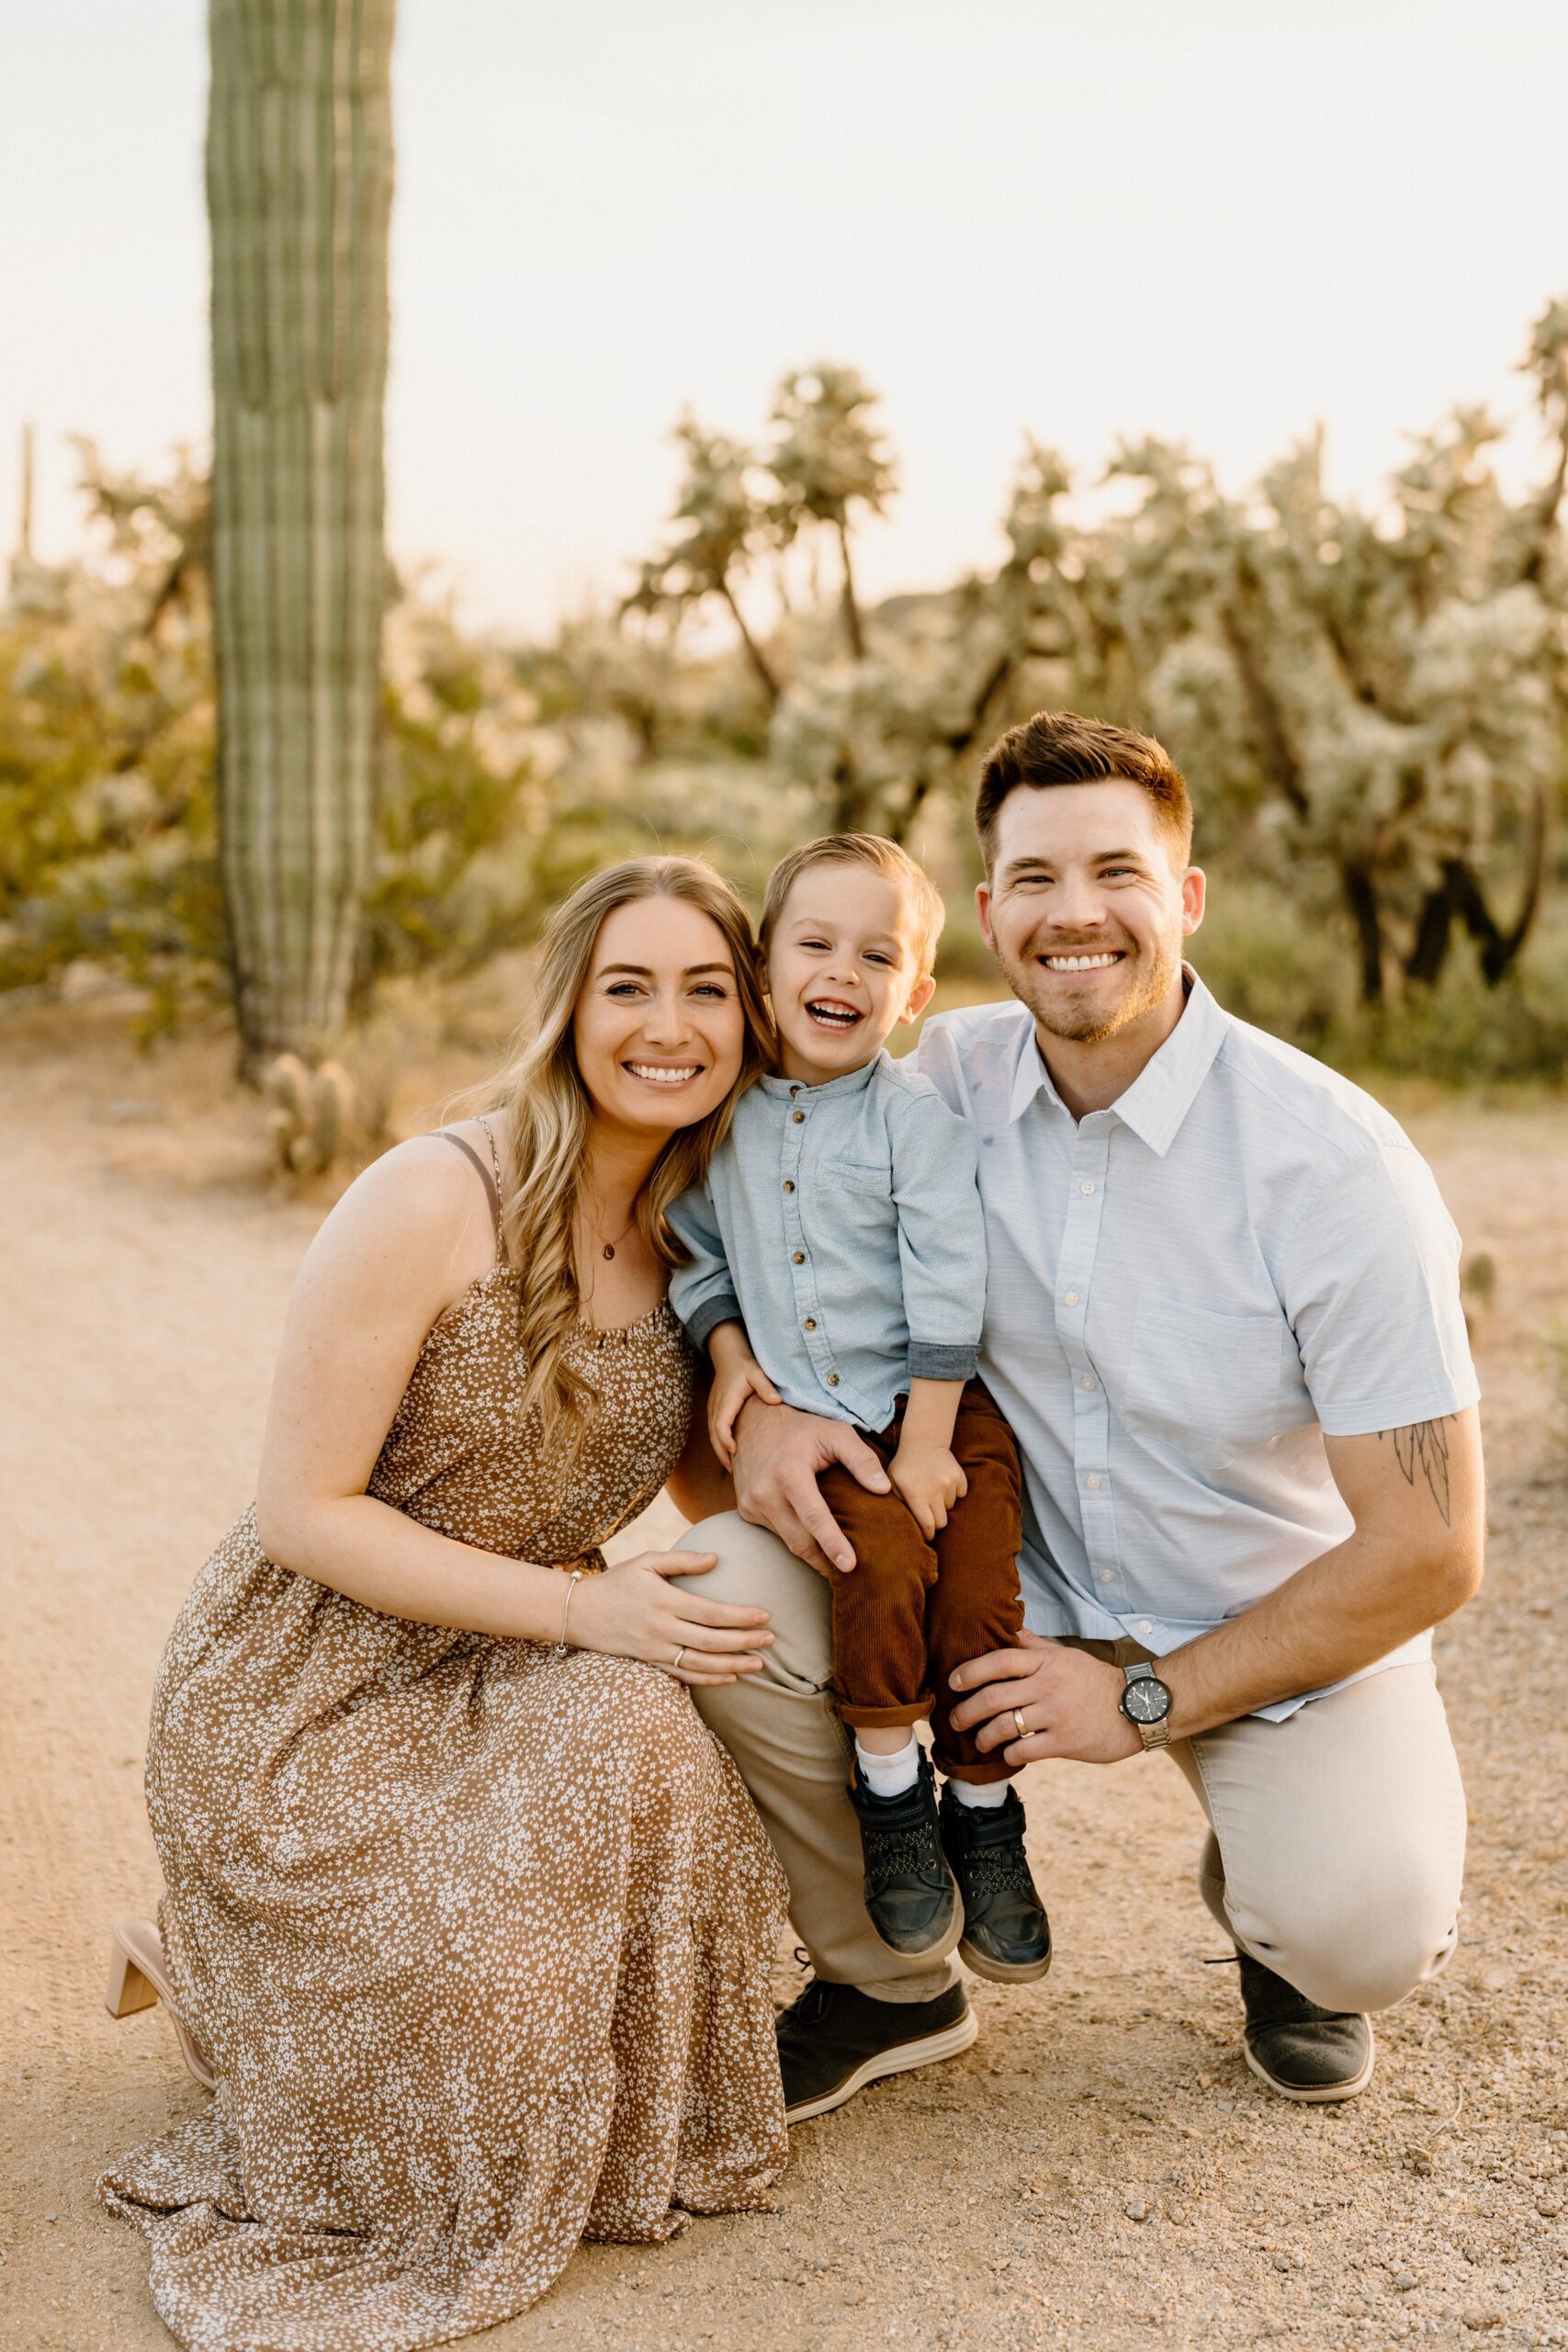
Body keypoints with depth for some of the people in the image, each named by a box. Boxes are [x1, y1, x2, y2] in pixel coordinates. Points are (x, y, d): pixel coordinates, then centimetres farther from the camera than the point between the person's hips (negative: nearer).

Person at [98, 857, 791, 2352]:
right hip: (303, 1698, -6)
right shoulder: (432, 1202, -19)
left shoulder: (689, 1233, 2)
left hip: (502, 1677, 6)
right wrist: (581, 1609, -25)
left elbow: (684, 1456, 15)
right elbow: (305, 1512, -18)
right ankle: (216, 1969, 6)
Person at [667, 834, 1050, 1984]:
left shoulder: (918, 1116, -8)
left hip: (945, 1410, -1)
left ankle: (983, 1816, 9)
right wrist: (727, 1348, 1)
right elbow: (699, 1245, 16)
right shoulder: (726, 1115, 3)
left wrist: (927, 1444, -13)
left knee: (981, 1597, -14)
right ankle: (890, 1796, -3)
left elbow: (949, 1286, -11)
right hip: (816, 1418, 2)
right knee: (885, 1566, -23)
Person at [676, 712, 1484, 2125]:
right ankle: (890, 1983, 5)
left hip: (1284, 1634, -3)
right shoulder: (953, 1079, -10)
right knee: (732, 1583, -19)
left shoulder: (1335, 1163, -22)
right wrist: (764, 1393, -17)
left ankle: (1272, 1906, 12)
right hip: (1027, 1578, 4)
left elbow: (1428, 1554, -19)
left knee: (1366, 1929, -30)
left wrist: (1145, 1701, -17)